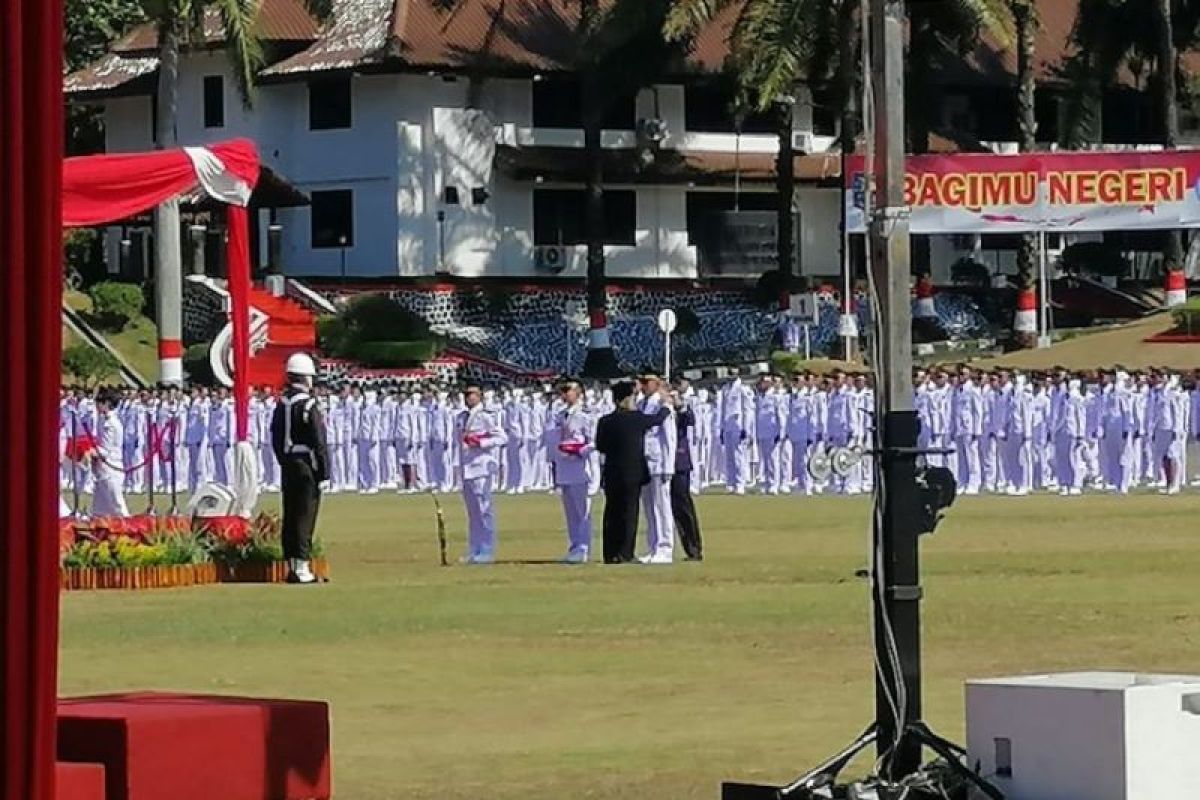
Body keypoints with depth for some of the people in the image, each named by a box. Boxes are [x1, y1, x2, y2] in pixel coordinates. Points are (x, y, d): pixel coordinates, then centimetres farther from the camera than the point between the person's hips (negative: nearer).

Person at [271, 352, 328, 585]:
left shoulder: (281, 404, 8)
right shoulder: (308, 405, -15)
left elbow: (276, 438, 14)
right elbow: (318, 442, -16)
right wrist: (324, 472, -12)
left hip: (288, 467, 8)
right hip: (307, 466, -8)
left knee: (290, 516, 11)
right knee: (305, 516, -5)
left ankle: (292, 566, 16)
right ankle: (302, 568, -7)